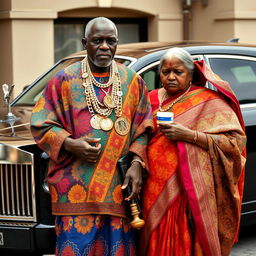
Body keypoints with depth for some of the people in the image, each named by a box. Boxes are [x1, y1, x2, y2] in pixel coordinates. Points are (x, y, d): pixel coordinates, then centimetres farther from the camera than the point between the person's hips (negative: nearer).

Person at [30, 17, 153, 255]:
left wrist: (137, 163, -4)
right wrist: (69, 144, -13)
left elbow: (143, 129, 11)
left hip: (119, 188, 2)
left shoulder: (133, 81, 10)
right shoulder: (64, 80, 3)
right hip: (76, 189, -2)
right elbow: (40, 124, 3)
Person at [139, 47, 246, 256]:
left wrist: (189, 135, -19)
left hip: (190, 196, -5)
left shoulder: (208, 102, -3)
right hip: (156, 193, 5)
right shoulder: (153, 99, 14)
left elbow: (236, 140, -13)